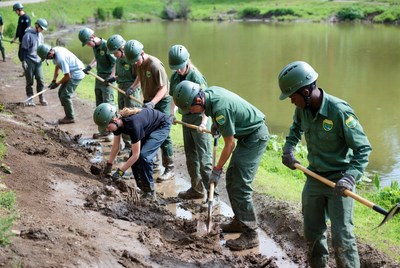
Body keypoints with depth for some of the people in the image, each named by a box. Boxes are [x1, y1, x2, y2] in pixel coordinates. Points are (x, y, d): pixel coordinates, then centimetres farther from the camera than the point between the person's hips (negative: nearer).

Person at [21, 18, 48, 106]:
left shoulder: (40, 35, 9)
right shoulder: (28, 35, -11)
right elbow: (23, 49, -10)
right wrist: (23, 61, -13)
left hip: (38, 61, 5)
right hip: (29, 61, -5)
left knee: (40, 80, 1)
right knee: (29, 81, 3)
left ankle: (42, 98, 11)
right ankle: (30, 99, 11)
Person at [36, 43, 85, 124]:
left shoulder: (60, 58, -31)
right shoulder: (54, 51, -3)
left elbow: (67, 76, -24)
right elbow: (57, 67, 14)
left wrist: (57, 83, -10)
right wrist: (54, 80, 6)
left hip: (76, 74, -10)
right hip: (72, 73, 10)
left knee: (65, 95, -9)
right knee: (61, 92, 13)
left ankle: (70, 118, 2)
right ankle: (69, 115, 19)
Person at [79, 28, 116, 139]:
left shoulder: (106, 45, -19)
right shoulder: (95, 46, 7)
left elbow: (116, 62, -19)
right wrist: (89, 66, 7)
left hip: (108, 78, -9)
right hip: (99, 77, 9)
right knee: (99, 106, 12)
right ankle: (104, 130, 20)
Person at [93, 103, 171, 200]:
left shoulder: (133, 124, -39)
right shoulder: (118, 123, -16)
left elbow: (136, 154, -31)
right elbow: (115, 146, 0)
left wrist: (120, 171, -26)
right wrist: (108, 165, 3)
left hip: (162, 126, -8)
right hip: (149, 129, 8)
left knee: (143, 155, -24)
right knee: (133, 158, -5)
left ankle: (150, 192, -11)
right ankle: (143, 188, 9)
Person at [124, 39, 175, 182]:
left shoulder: (155, 65, -25)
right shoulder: (139, 64, 0)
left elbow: (163, 88, -24)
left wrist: (153, 103, -35)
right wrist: (132, 87, 3)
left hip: (161, 101, -8)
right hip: (148, 101, 8)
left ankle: (169, 169, -2)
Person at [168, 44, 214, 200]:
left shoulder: (196, 77, -19)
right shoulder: (175, 77, 2)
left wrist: (204, 122, -34)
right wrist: (172, 114, -3)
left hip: (199, 118, -8)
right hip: (186, 118, 8)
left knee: (204, 158, -9)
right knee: (190, 157, 16)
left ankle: (212, 194, -4)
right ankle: (196, 189, 28)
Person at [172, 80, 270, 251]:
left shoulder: (220, 109, -30)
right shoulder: (210, 92, -3)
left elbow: (229, 144, -21)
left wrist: (217, 170, -13)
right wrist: (216, 124, 10)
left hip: (256, 136, -10)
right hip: (247, 134, 10)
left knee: (240, 184, -13)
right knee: (231, 178, 12)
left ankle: (250, 235, -12)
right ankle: (239, 221, 21)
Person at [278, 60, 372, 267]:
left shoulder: (340, 111, -25)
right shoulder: (303, 109, -6)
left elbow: (363, 148, -19)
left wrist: (350, 177, -31)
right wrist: (288, 148, 3)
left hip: (339, 181, -6)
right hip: (314, 178, 6)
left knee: (342, 236, -9)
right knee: (312, 233, 16)